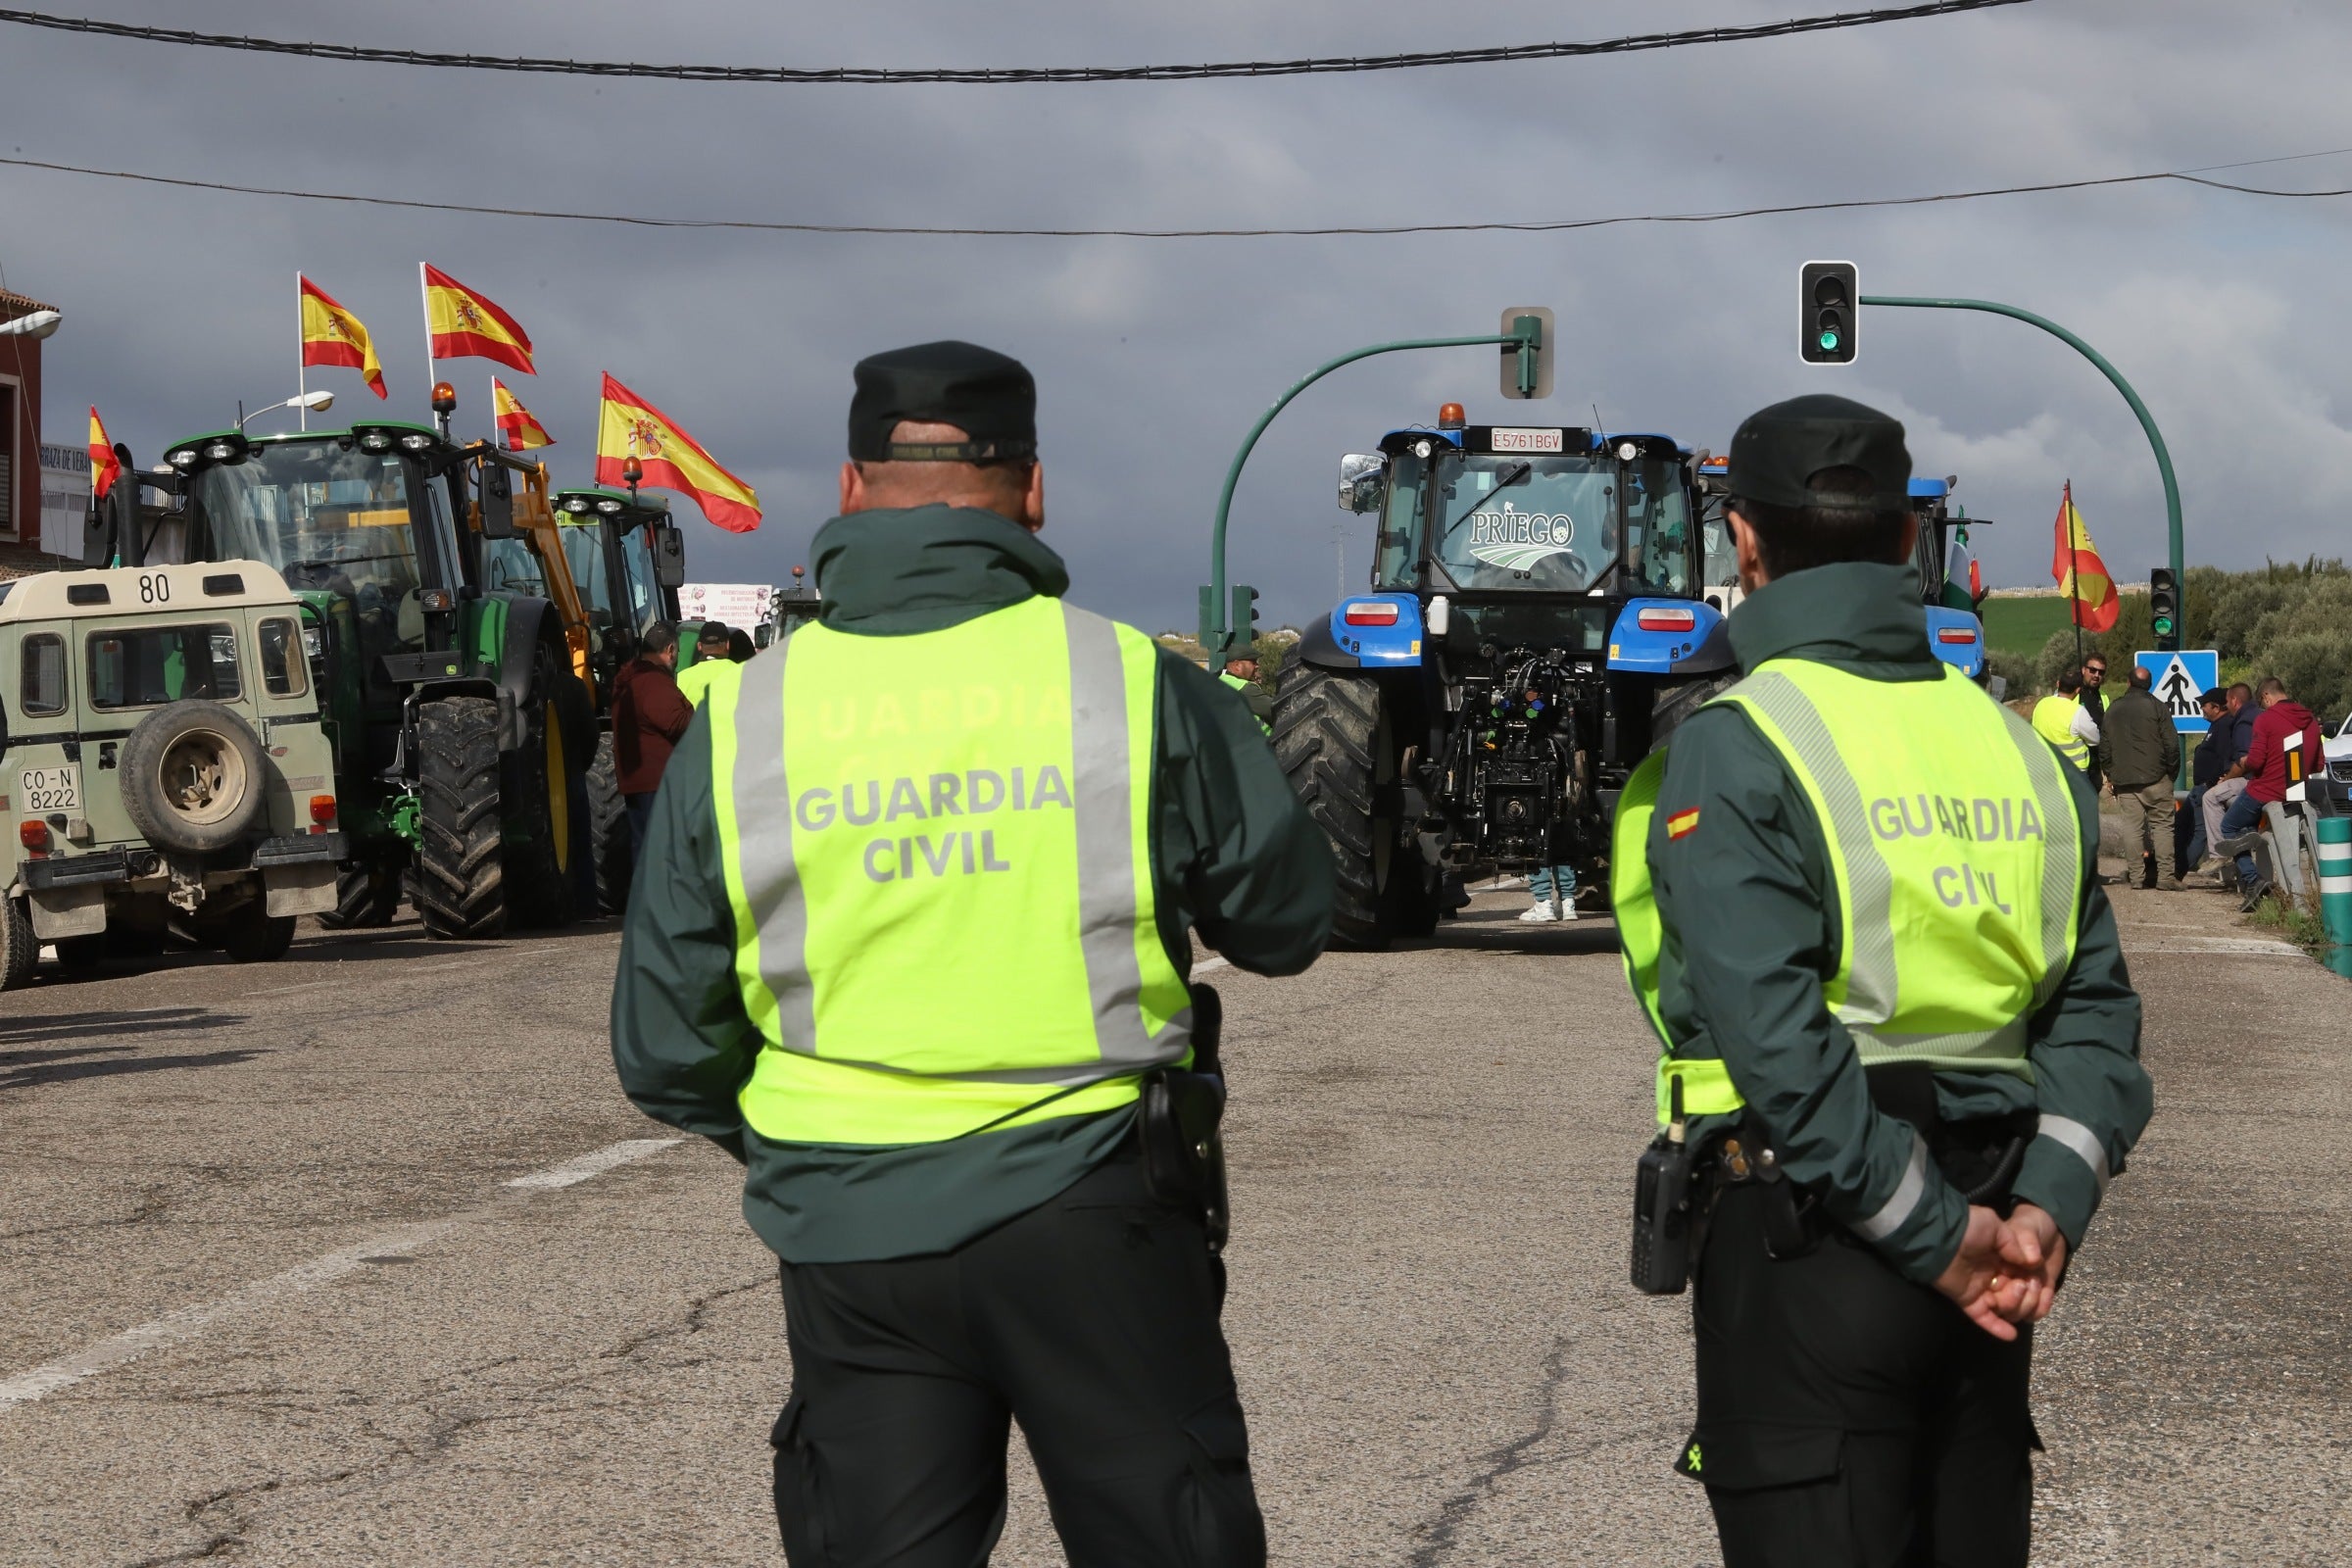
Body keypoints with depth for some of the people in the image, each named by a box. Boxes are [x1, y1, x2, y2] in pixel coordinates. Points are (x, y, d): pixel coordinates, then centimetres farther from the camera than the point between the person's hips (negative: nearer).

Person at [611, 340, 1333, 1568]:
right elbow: (1286, 919, 4)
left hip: (849, 1237, 2)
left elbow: (665, 1050, 4)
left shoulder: (740, 722, -1)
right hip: (1087, 1219, -1)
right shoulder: (1133, 685, -7)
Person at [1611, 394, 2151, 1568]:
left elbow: (1781, 1045, -19)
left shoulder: (1731, 752, -11)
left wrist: (1935, 1238, -14)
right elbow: (2094, 1005, 4)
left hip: (1808, 1247, -6)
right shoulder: (2013, 745, 9)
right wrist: (2050, 1201, -4)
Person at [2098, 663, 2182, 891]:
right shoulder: (2157, 708, -4)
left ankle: (2136, 875, 2)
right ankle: (2165, 876, -6)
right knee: (2162, 824, 0)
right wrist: (2172, 771, 6)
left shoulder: (2113, 709, 10)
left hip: (2123, 779, 3)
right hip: (2155, 778, -3)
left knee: (2132, 825, 5)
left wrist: (2109, 774, 21)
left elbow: (2104, 746, 14)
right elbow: (2171, 744, -6)